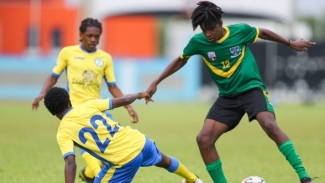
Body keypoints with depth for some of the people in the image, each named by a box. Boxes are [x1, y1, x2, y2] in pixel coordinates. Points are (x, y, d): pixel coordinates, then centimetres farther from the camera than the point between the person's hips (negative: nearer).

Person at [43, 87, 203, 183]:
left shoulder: (63, 132, -4)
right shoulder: (88, 105, 6)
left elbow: (70, 163, -16)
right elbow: (121, 101, 8)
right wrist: (139, 95, 29)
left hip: (124, 161, -6)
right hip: (139, 141, 6)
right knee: (164, 161, 36)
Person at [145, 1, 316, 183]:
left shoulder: (240, 31, -12)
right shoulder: (198, 42, -7)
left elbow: (263, 33, 9)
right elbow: (180, 61, 12)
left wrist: (291, 43, 18)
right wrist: (156, 83, 12)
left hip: (252, 89, -4)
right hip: (227, 97, 4)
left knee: (270, 125, -30)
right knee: (203, 139, -13)